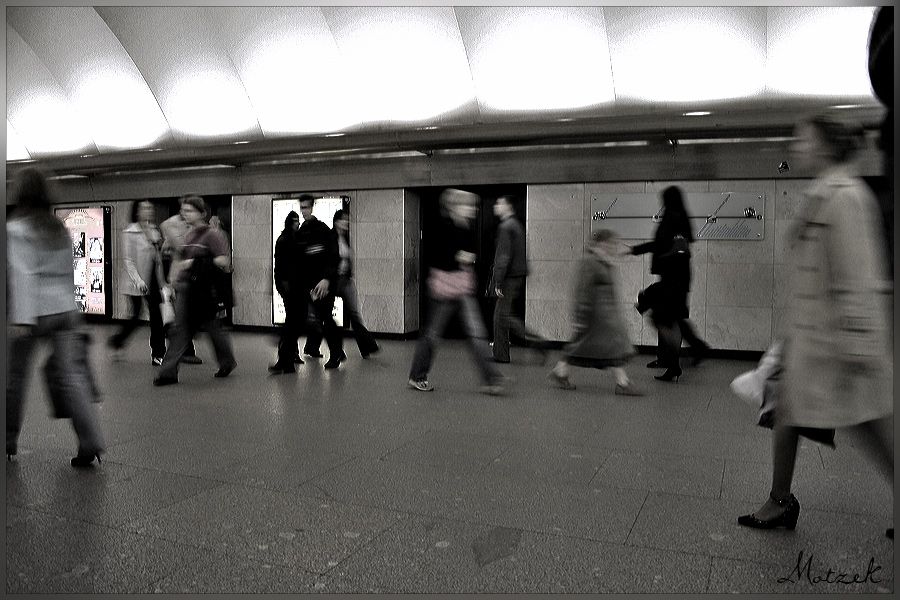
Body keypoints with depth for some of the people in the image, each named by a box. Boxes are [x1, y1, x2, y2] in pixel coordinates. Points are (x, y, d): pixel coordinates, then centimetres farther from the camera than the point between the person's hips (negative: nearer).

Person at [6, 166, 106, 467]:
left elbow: (23, 274, -16)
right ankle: (91, 442, -5)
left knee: (15, 375, 13)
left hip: (32, 312, -5)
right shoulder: (61, 229, 11)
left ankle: (9, 441, 26)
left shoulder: (16, 229, -7)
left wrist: (22, 318, -20)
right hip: (65, 309, 5)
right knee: (71, 375, 2)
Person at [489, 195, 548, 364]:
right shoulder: (517, 225, 17)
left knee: (504, 315, -8)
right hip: (519, 276, 10)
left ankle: (538, 343, -8)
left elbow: (504, 256, -19)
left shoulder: (505, 227, -13)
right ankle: (500, 355, 15)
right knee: (499, 315, 12)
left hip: (510, 279, -10)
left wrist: (498, 282, -19)